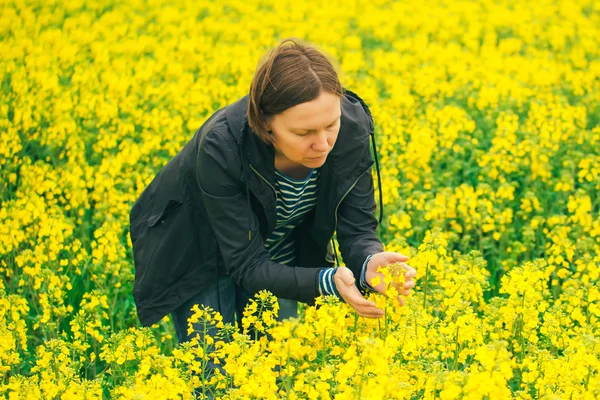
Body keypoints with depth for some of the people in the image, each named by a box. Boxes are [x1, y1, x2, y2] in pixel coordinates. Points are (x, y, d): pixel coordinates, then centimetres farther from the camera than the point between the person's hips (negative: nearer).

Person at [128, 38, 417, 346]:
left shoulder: (352, 127, -28)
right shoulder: (223, 147, -38)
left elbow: (357, 230, -20)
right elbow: (248, 266, -32)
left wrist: (370, 263, -43)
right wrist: (328, 281, -48)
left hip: (284, 255, 3)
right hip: (194, 254, -3)